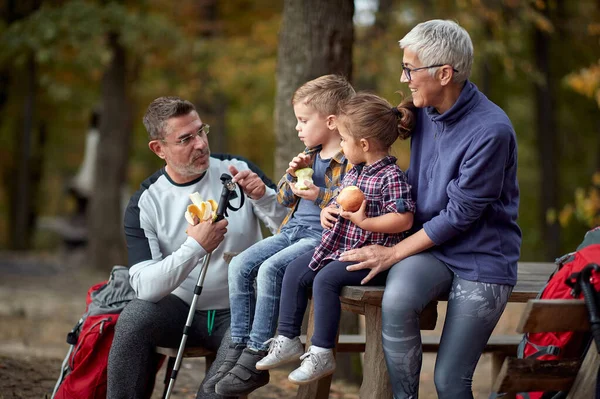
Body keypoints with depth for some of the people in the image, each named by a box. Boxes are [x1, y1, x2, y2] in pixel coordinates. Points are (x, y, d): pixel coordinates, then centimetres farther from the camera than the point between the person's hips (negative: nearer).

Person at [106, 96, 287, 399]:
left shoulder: (239, 171, -3)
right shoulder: (145, 203, -6)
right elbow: (144, 286, -17)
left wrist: (264, 197, -22)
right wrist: (196, 246, -30)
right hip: (181, 308, 1)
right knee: (134, 317, -30)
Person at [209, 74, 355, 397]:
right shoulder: (310, 156, 18)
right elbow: (284, 199, 23)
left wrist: (318, 194, -22)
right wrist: (292, 175, 4)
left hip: (324, 235, -9)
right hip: (293, 229, 9)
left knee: (269, 269, -28)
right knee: (240, 265, -7)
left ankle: (256, 358, -21)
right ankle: (239, 347, -4)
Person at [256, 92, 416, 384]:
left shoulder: (391, 176, -17)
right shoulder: (354, 171, 12)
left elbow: (404, 219, -23)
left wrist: (364, 222, -25)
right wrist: (327, 212, 3)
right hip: (339, 246, 10)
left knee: (325, 279, -27)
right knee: (295, 271, 4)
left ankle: (321, 355, -19)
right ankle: (288, 341, 11)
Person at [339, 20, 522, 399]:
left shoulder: (490, 131, -21)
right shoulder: (425, 111, 3)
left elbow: (460, 215, -18)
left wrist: (393, 253, -13)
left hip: (481, 258, -5)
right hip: (429, 244, 5)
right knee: (396, 302, -29)